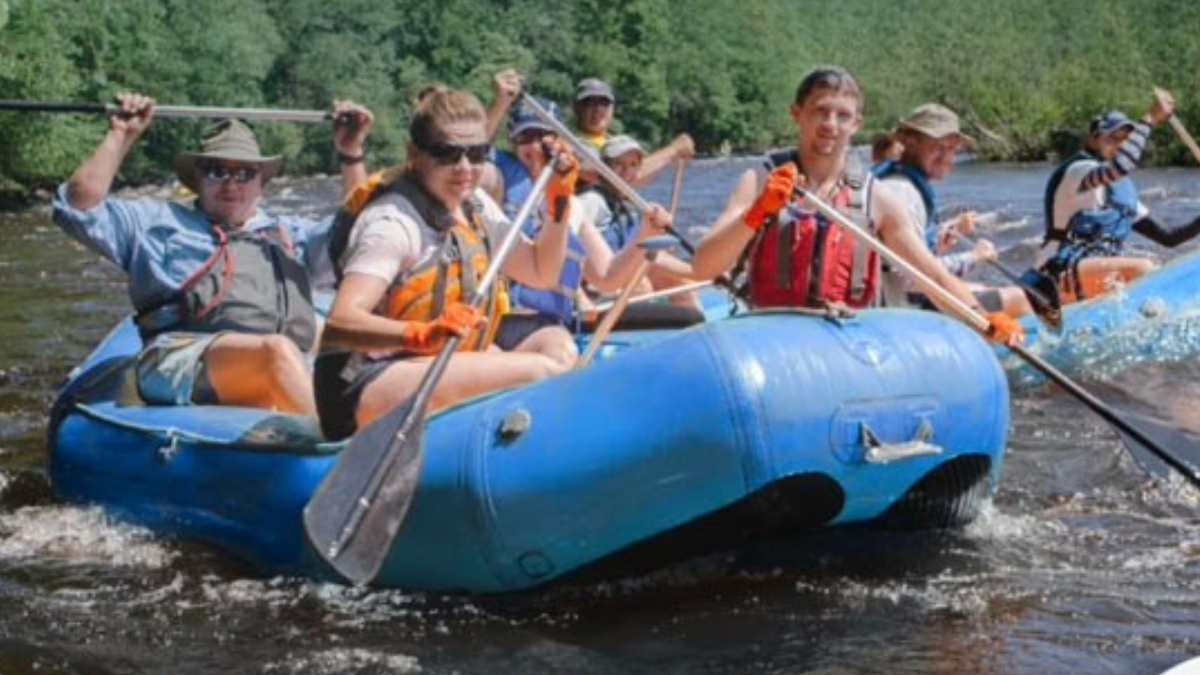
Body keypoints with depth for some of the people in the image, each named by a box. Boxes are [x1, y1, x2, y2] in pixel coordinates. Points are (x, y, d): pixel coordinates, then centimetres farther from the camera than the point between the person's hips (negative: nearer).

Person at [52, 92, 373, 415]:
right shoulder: (160, 222, 29)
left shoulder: (289, 234, 39)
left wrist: (350, 152, 28)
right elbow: (79, 207, 21)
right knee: (278, 350, -38)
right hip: (180, 359, -4)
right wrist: (120, 136, 20)